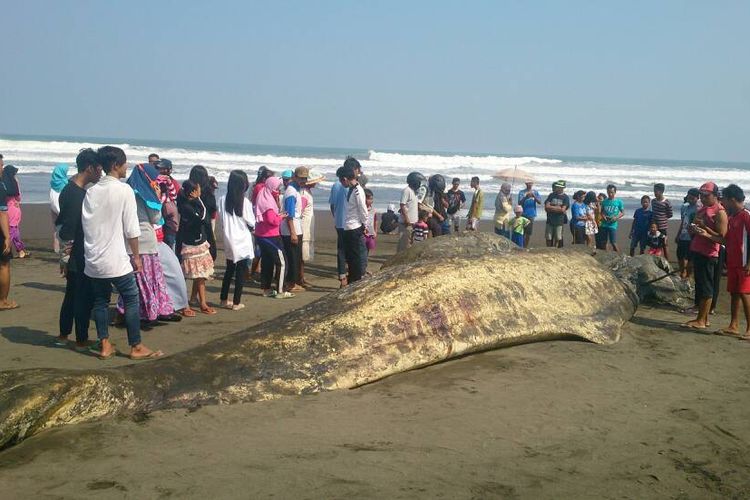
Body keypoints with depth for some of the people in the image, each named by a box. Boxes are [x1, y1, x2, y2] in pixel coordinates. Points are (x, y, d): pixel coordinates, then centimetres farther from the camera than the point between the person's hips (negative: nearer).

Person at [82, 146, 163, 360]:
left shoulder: (91, 191, 5)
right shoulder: (124, 190, -11)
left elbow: (86, 224, 9)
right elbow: (131, 229, -11)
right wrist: (136, 256, -2)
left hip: (93, 259, 6)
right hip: (116, 259, -6)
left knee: (100, 301, 13)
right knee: (132, 300, 5)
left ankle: (104, 346, 15)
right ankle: (136, 347, 9)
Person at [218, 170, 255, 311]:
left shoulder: (223, 200, -5)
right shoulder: (245, 201, -15)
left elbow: (221, 220, 2)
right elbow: (251, 224, -9)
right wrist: (251, 228, 12)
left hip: (229, 240, 4)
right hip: (242, 242, -4)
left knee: (229, 270, 18)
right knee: (241, 272, 5)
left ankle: (224, 299, 26)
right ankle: (236, 303, 6)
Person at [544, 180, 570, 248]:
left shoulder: (565, 197, 1)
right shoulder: (551, 195, 9)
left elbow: (563, 209, -10)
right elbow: (546, 207, -1)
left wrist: (552, 208, -5)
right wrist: (558, 208, -7)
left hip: (559, 222, -2)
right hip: (550, 221, 2)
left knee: (558, 239, 1)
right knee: (548, 239, 5)